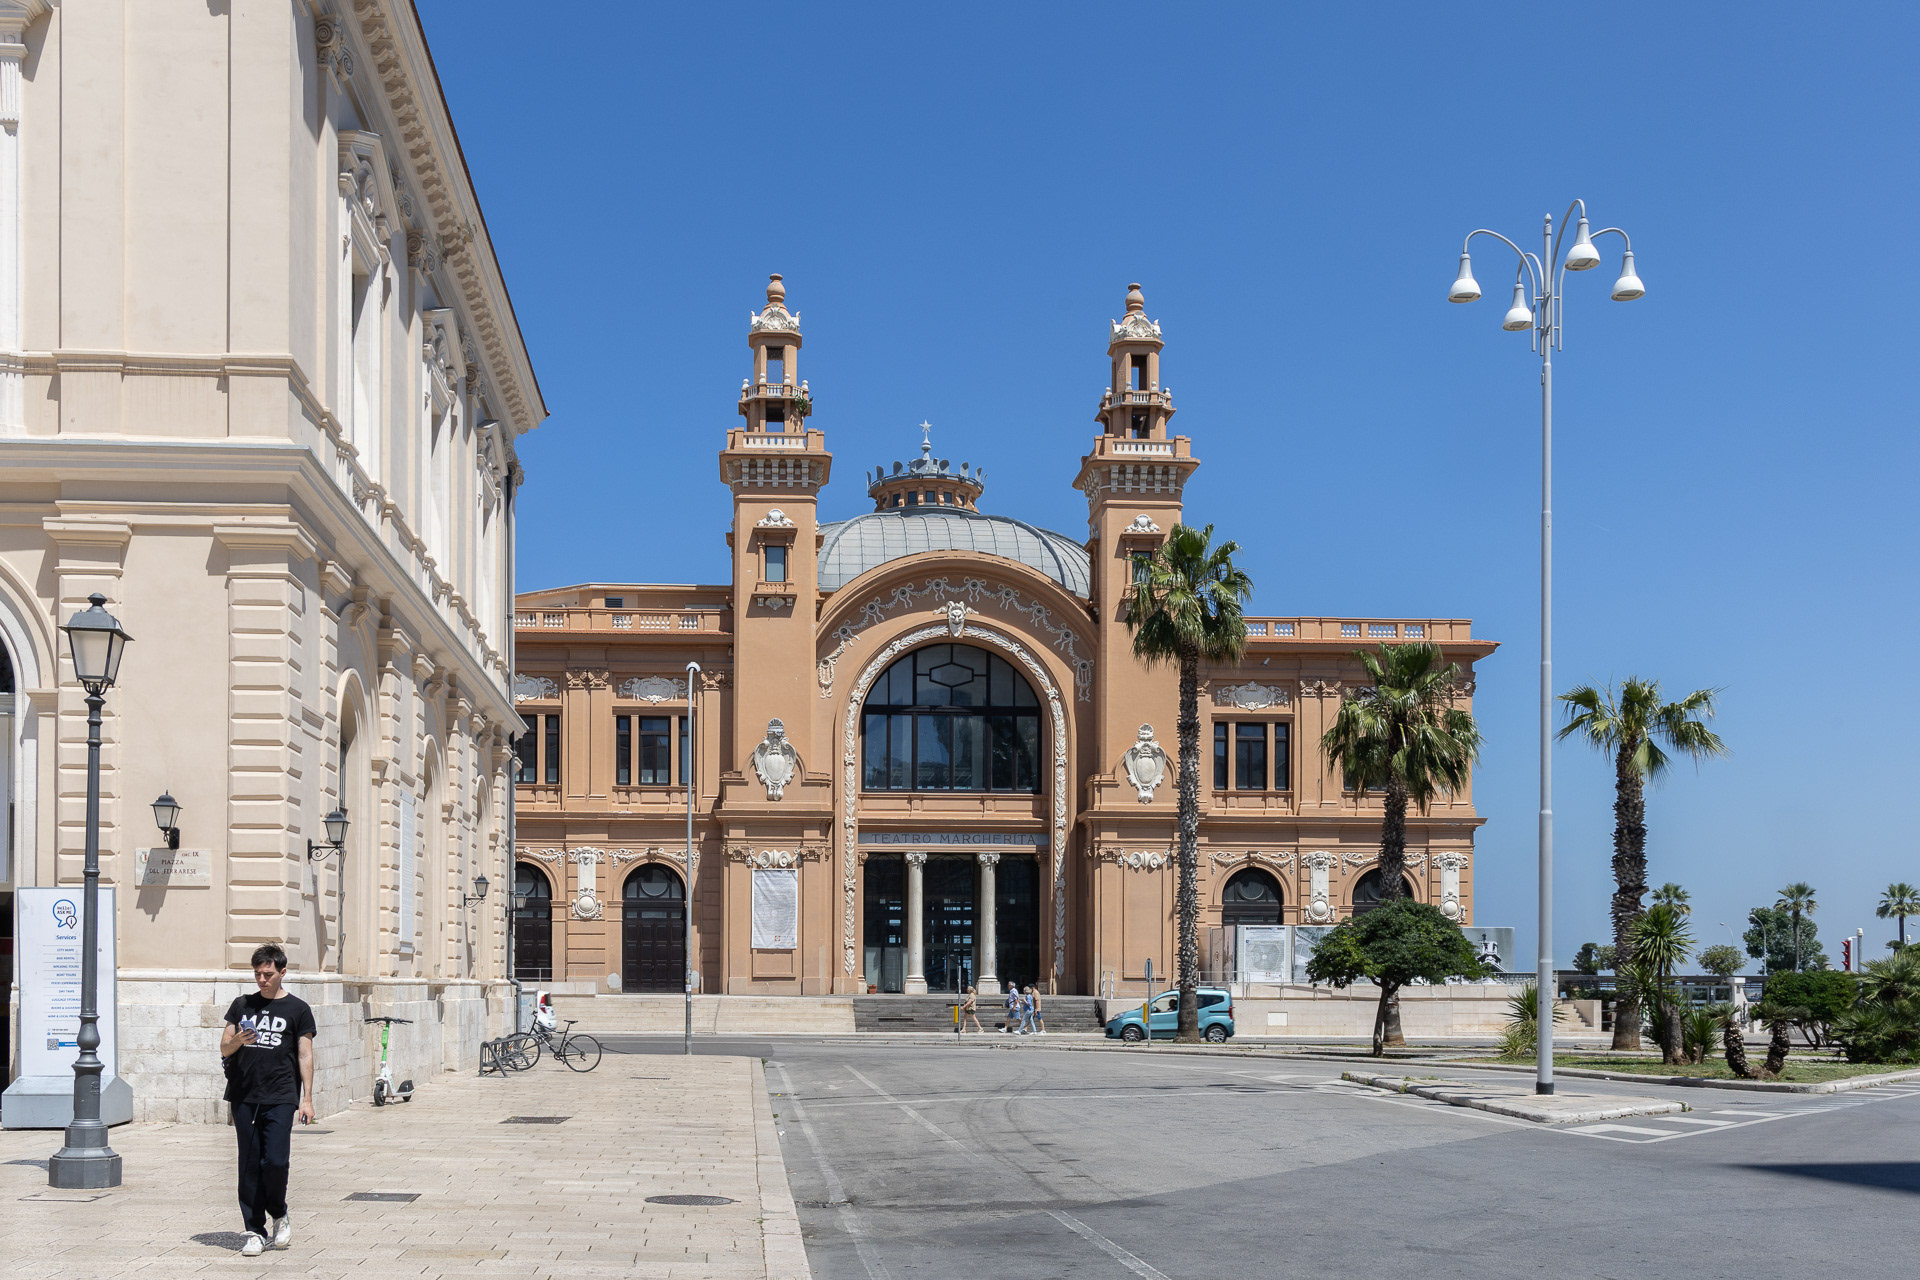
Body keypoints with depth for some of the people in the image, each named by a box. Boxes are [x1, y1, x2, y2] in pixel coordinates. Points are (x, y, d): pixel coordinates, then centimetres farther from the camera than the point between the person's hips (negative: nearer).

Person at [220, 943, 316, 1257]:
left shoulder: (297, 1009, 6)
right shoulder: (242, 1005, 14)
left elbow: (305, 1055, 6)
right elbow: (224, 1048, 13)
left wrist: (307, 1098, -1)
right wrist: (238, 1041, -11)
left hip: (280, 1098, -3)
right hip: (244, 1096, 3)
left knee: (275, 1161, -12)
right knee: (249, 1166, 2)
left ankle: (279, 1216, 13)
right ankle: (255, 1231, 8)